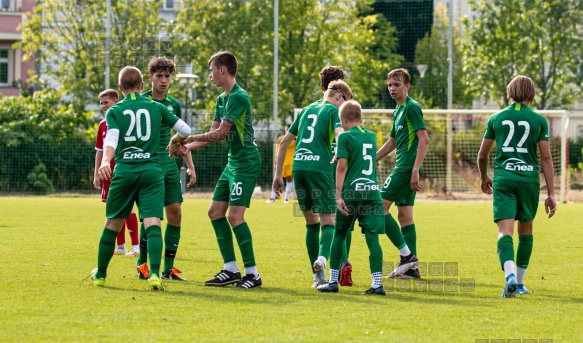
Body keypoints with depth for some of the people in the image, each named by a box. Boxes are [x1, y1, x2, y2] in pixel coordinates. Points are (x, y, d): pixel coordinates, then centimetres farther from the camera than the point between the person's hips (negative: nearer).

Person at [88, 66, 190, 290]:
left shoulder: (114, 111, 6)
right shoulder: (157, 108, 9)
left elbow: (111, 139, -12)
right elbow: (185, 131, 11)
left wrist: (105, 161, -26)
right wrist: (174, 141, 32)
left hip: (124, 171, 0)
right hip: (151, 170, 0)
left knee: (112, 224, 13)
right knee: (152, 223, -9)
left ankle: (100, 274, 24)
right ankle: (154, 273, -26)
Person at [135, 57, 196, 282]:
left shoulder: (174, 105, 12)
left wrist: (190, 166, 17)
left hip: (170, 164, 5)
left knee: (175, 213, 0)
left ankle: (168, 268, 6)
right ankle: (142, 264, 6)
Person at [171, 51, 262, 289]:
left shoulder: (239, 97, -17)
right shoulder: (222, 99, 14)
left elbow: (221, 133, -19)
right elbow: (214, 133, 15)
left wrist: (190, 138, -11)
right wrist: (188, 147, 3)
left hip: (246, 163, -10)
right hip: (233, 163, 10)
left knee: (235, 215, -15)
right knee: (215, 212, 8)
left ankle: (252, 273, -10)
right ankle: (231, 270, 12)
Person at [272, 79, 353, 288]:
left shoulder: (306, 110, 23)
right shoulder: (333, 111, 5)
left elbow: (285, 141, 23)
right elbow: (340, 135, -16)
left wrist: (278, 174, 25)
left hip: (298, 167, 5)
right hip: (320, 168, -5)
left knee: (311, 222, 13)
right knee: (328, 221, -2)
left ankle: (318, 276, 9)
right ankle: (322, 258, -30)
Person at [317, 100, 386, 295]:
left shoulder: (345, 137, -1)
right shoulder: (371, 136, 15)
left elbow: (342, 166, -9)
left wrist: (338, 196, -11)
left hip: (352, 191, -3)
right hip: (372, 191, 4)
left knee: (339, 234, 11)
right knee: (372, 237, -1)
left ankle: (333, 281, 14)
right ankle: (377, 283, -10)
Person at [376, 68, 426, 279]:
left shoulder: (412, 107, -10)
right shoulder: (398, 110, 18)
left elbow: (424, 140, -18)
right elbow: (392, 143, 29)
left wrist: (415, 171, -23)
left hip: (407, 167, -10)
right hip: (403, 168, 10)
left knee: (380, 206, -10)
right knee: (404, 214, 9)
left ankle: (407, 255, -11)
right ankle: (411, 268, 9)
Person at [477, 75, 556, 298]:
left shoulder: (496, 118, 8)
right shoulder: (539, 120, 4)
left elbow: (482, 155, 14)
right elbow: (546, 157, 1)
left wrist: (484, 178, 34)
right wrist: (551, 193, 3)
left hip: (503, 179, 0)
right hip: (529, 178, 0)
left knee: (505, 231, -8)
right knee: (526, 231, 17)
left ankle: (510, 276, -32)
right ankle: (519, 283, 24)